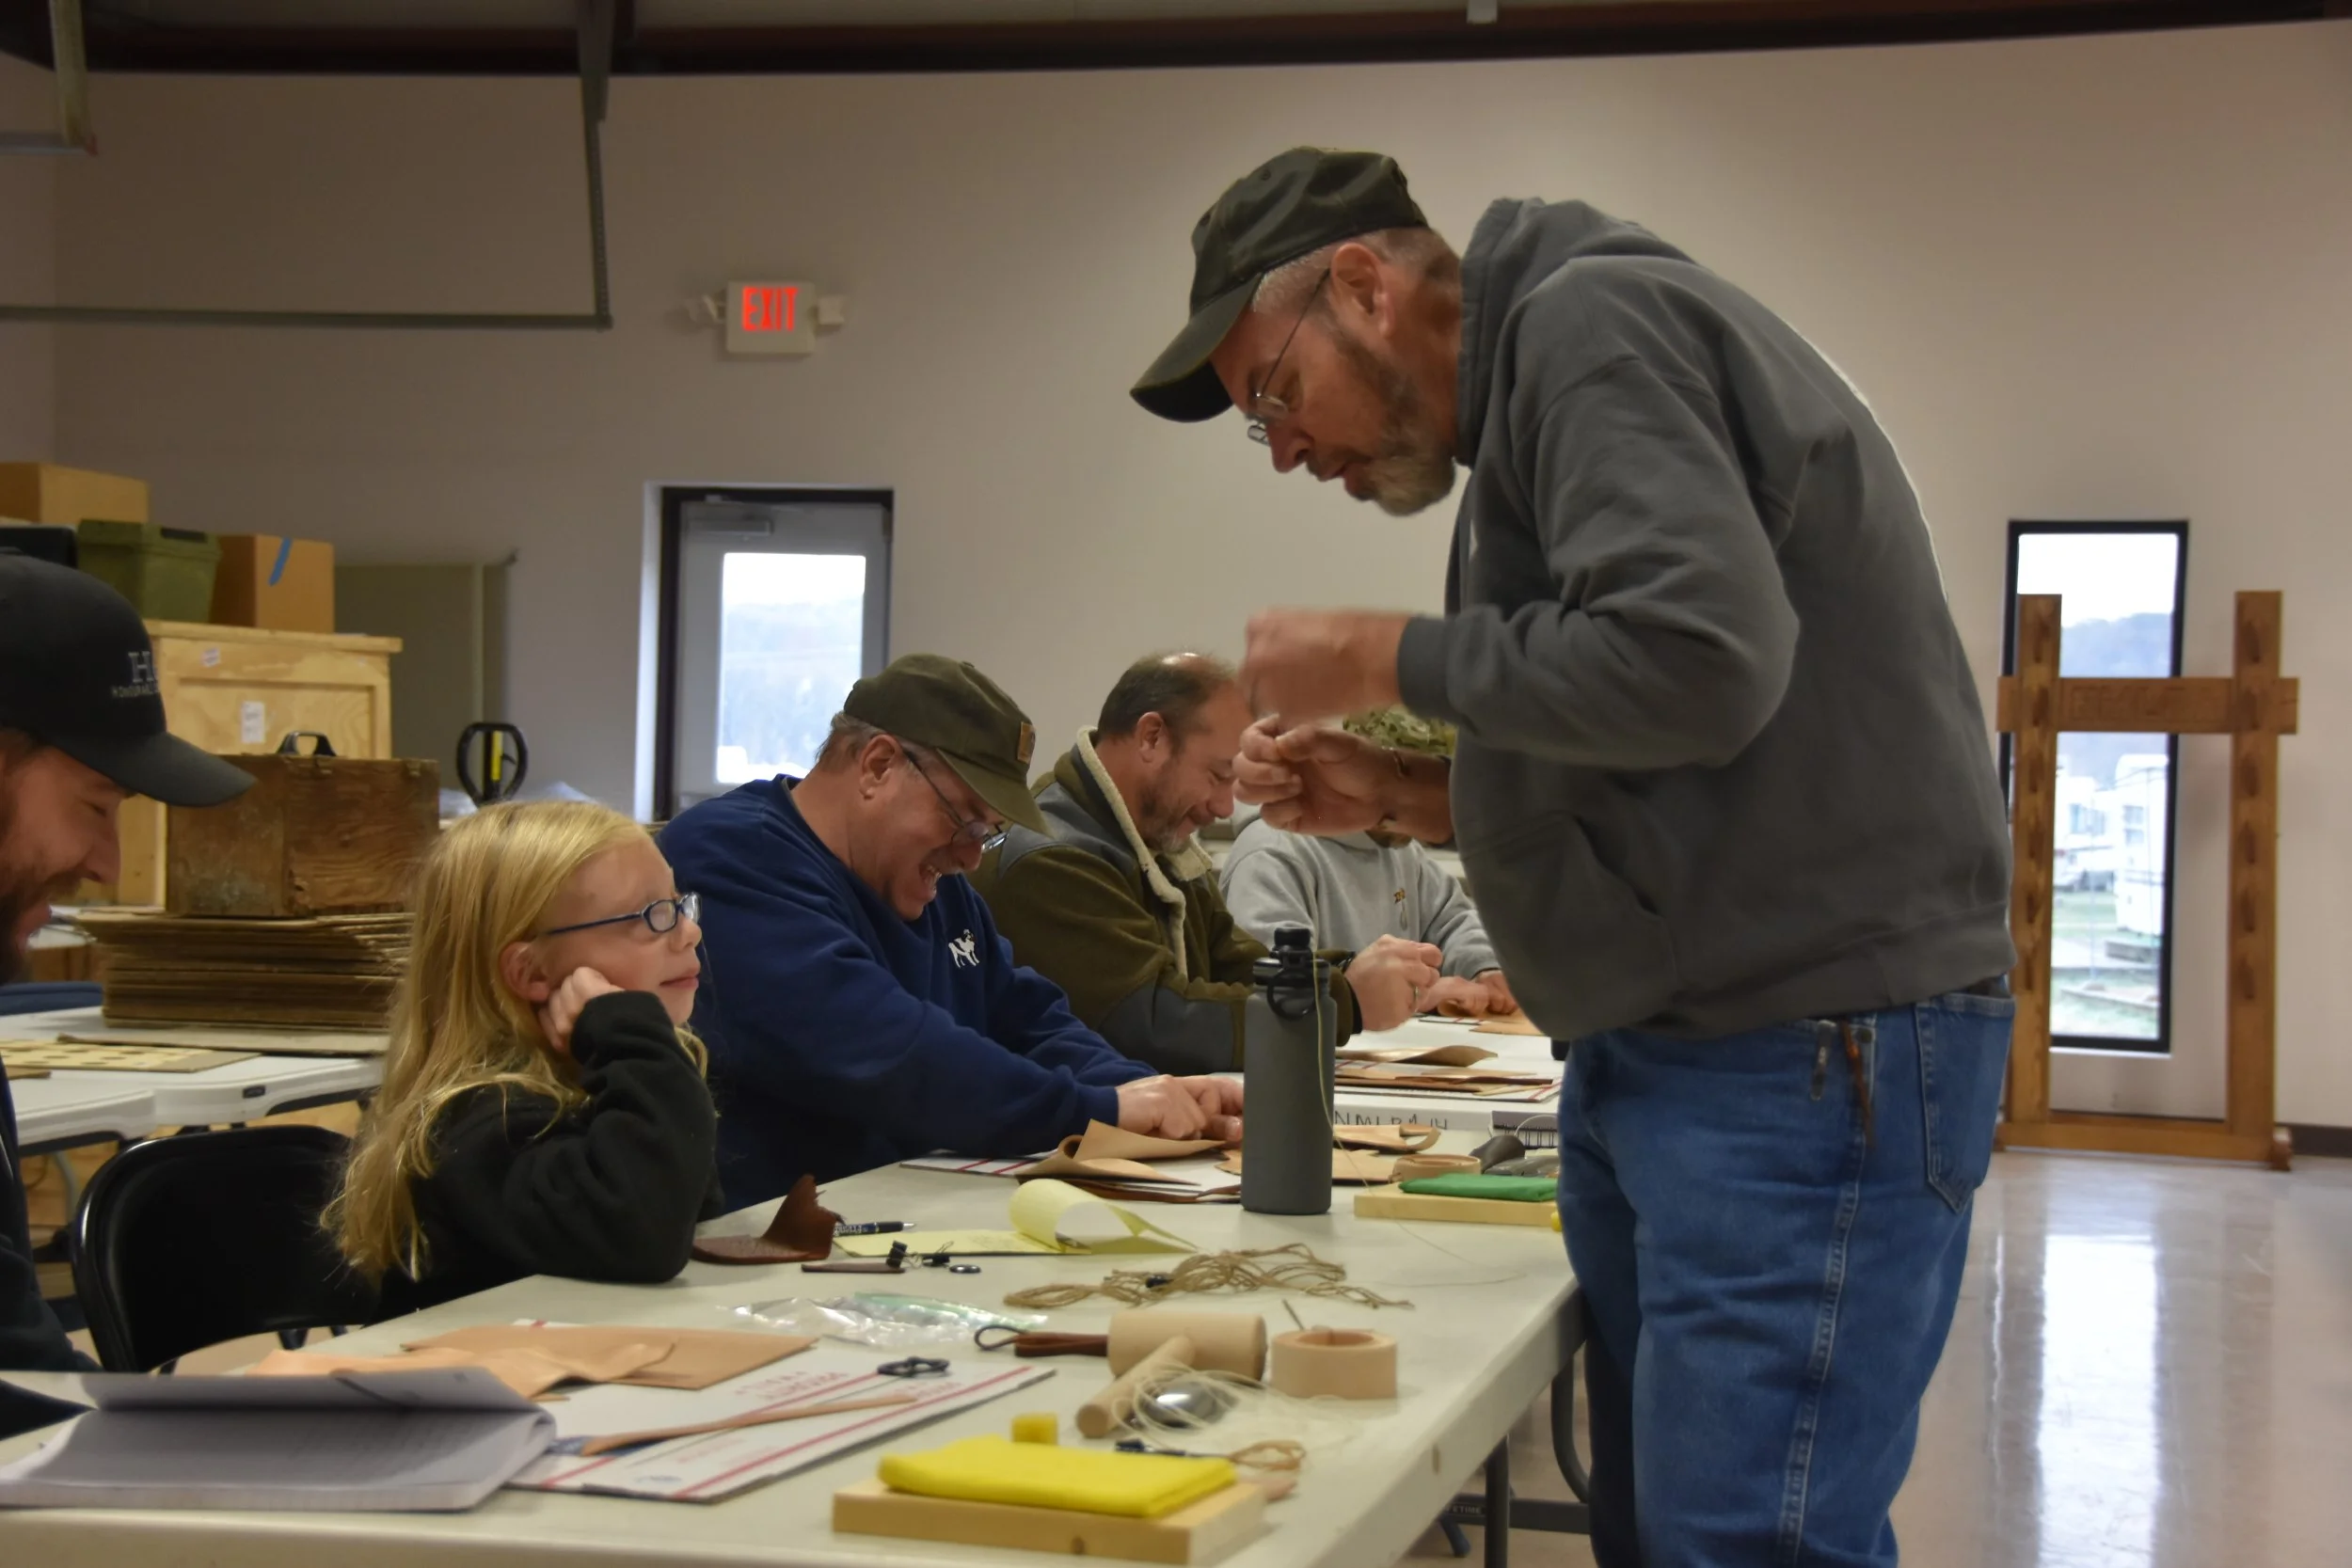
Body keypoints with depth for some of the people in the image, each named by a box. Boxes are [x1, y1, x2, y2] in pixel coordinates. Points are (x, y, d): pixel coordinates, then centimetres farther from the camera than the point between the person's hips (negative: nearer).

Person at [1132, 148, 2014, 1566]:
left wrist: (1381, 659, -10)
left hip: (1803, 1046, -10)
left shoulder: (1594, 320, -9)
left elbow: (1694, 660, -23)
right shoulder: (1534, 395, 21)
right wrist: (1399, 797, 13)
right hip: (1658, 1055, 10)